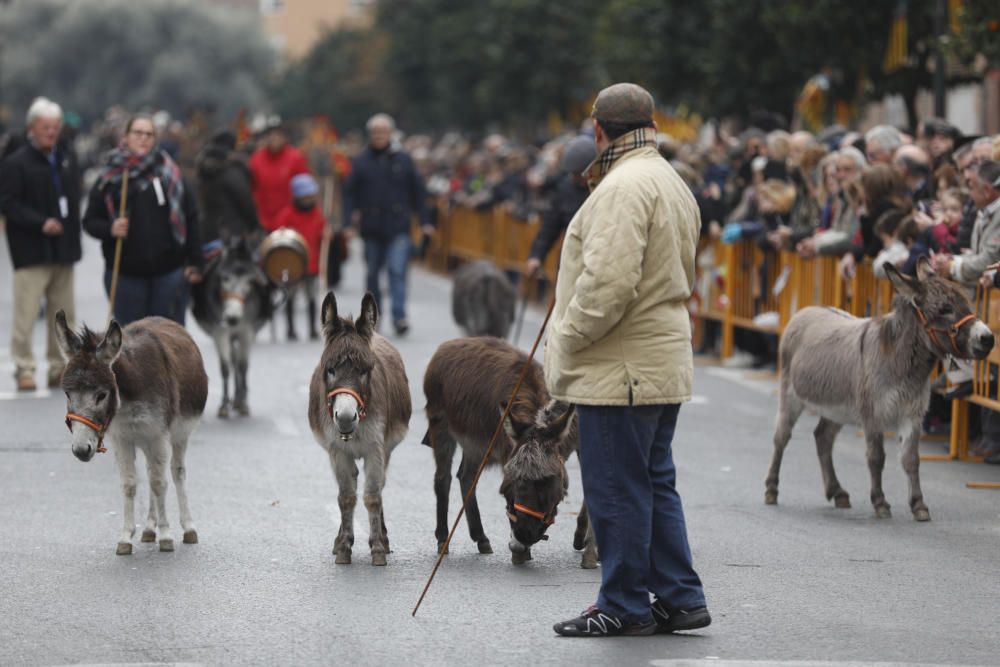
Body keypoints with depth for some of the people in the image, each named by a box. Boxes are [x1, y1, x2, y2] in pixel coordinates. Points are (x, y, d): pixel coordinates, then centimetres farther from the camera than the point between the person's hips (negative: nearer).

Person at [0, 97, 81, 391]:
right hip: (31, 253, -6)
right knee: (26, 314, -8)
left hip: (63, 250, 6)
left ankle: (60, 368, 18)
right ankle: (24, 369, 0)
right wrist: (41, 223, -20)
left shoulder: (67, 158, 14)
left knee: (63, 313, 9)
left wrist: (72, 233, 9)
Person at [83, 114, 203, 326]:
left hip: (168, 270, 0)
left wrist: (195, 261, -2)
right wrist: (110, 229, -17)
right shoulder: (110, 177, 3)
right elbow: (90, 221, 4)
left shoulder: (170, 173, 4)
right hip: (126, 274, 0)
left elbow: (190, 218, 4)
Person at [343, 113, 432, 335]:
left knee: (397, 270, -12)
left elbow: (417, 191, 7)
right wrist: (349, 220, -7)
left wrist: (424, 221, 6)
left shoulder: (403, 159, 3)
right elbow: (350, 192, 3)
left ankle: (399, 315, -14)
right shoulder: (361, 161, 3)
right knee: (373, 272, 12)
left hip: (398, 227, -1)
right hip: (371, 227, 1)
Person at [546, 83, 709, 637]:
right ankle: (680, 598, 18)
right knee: (655, 483, 15)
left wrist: (567, 340, -14)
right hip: (664, 364, 10)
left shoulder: (624, 187, -17)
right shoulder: (673, 184, 16)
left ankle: (624, 606, 5)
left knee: (616, 489, -2)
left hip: (620, 371, -10)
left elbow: (609, 280, -25)